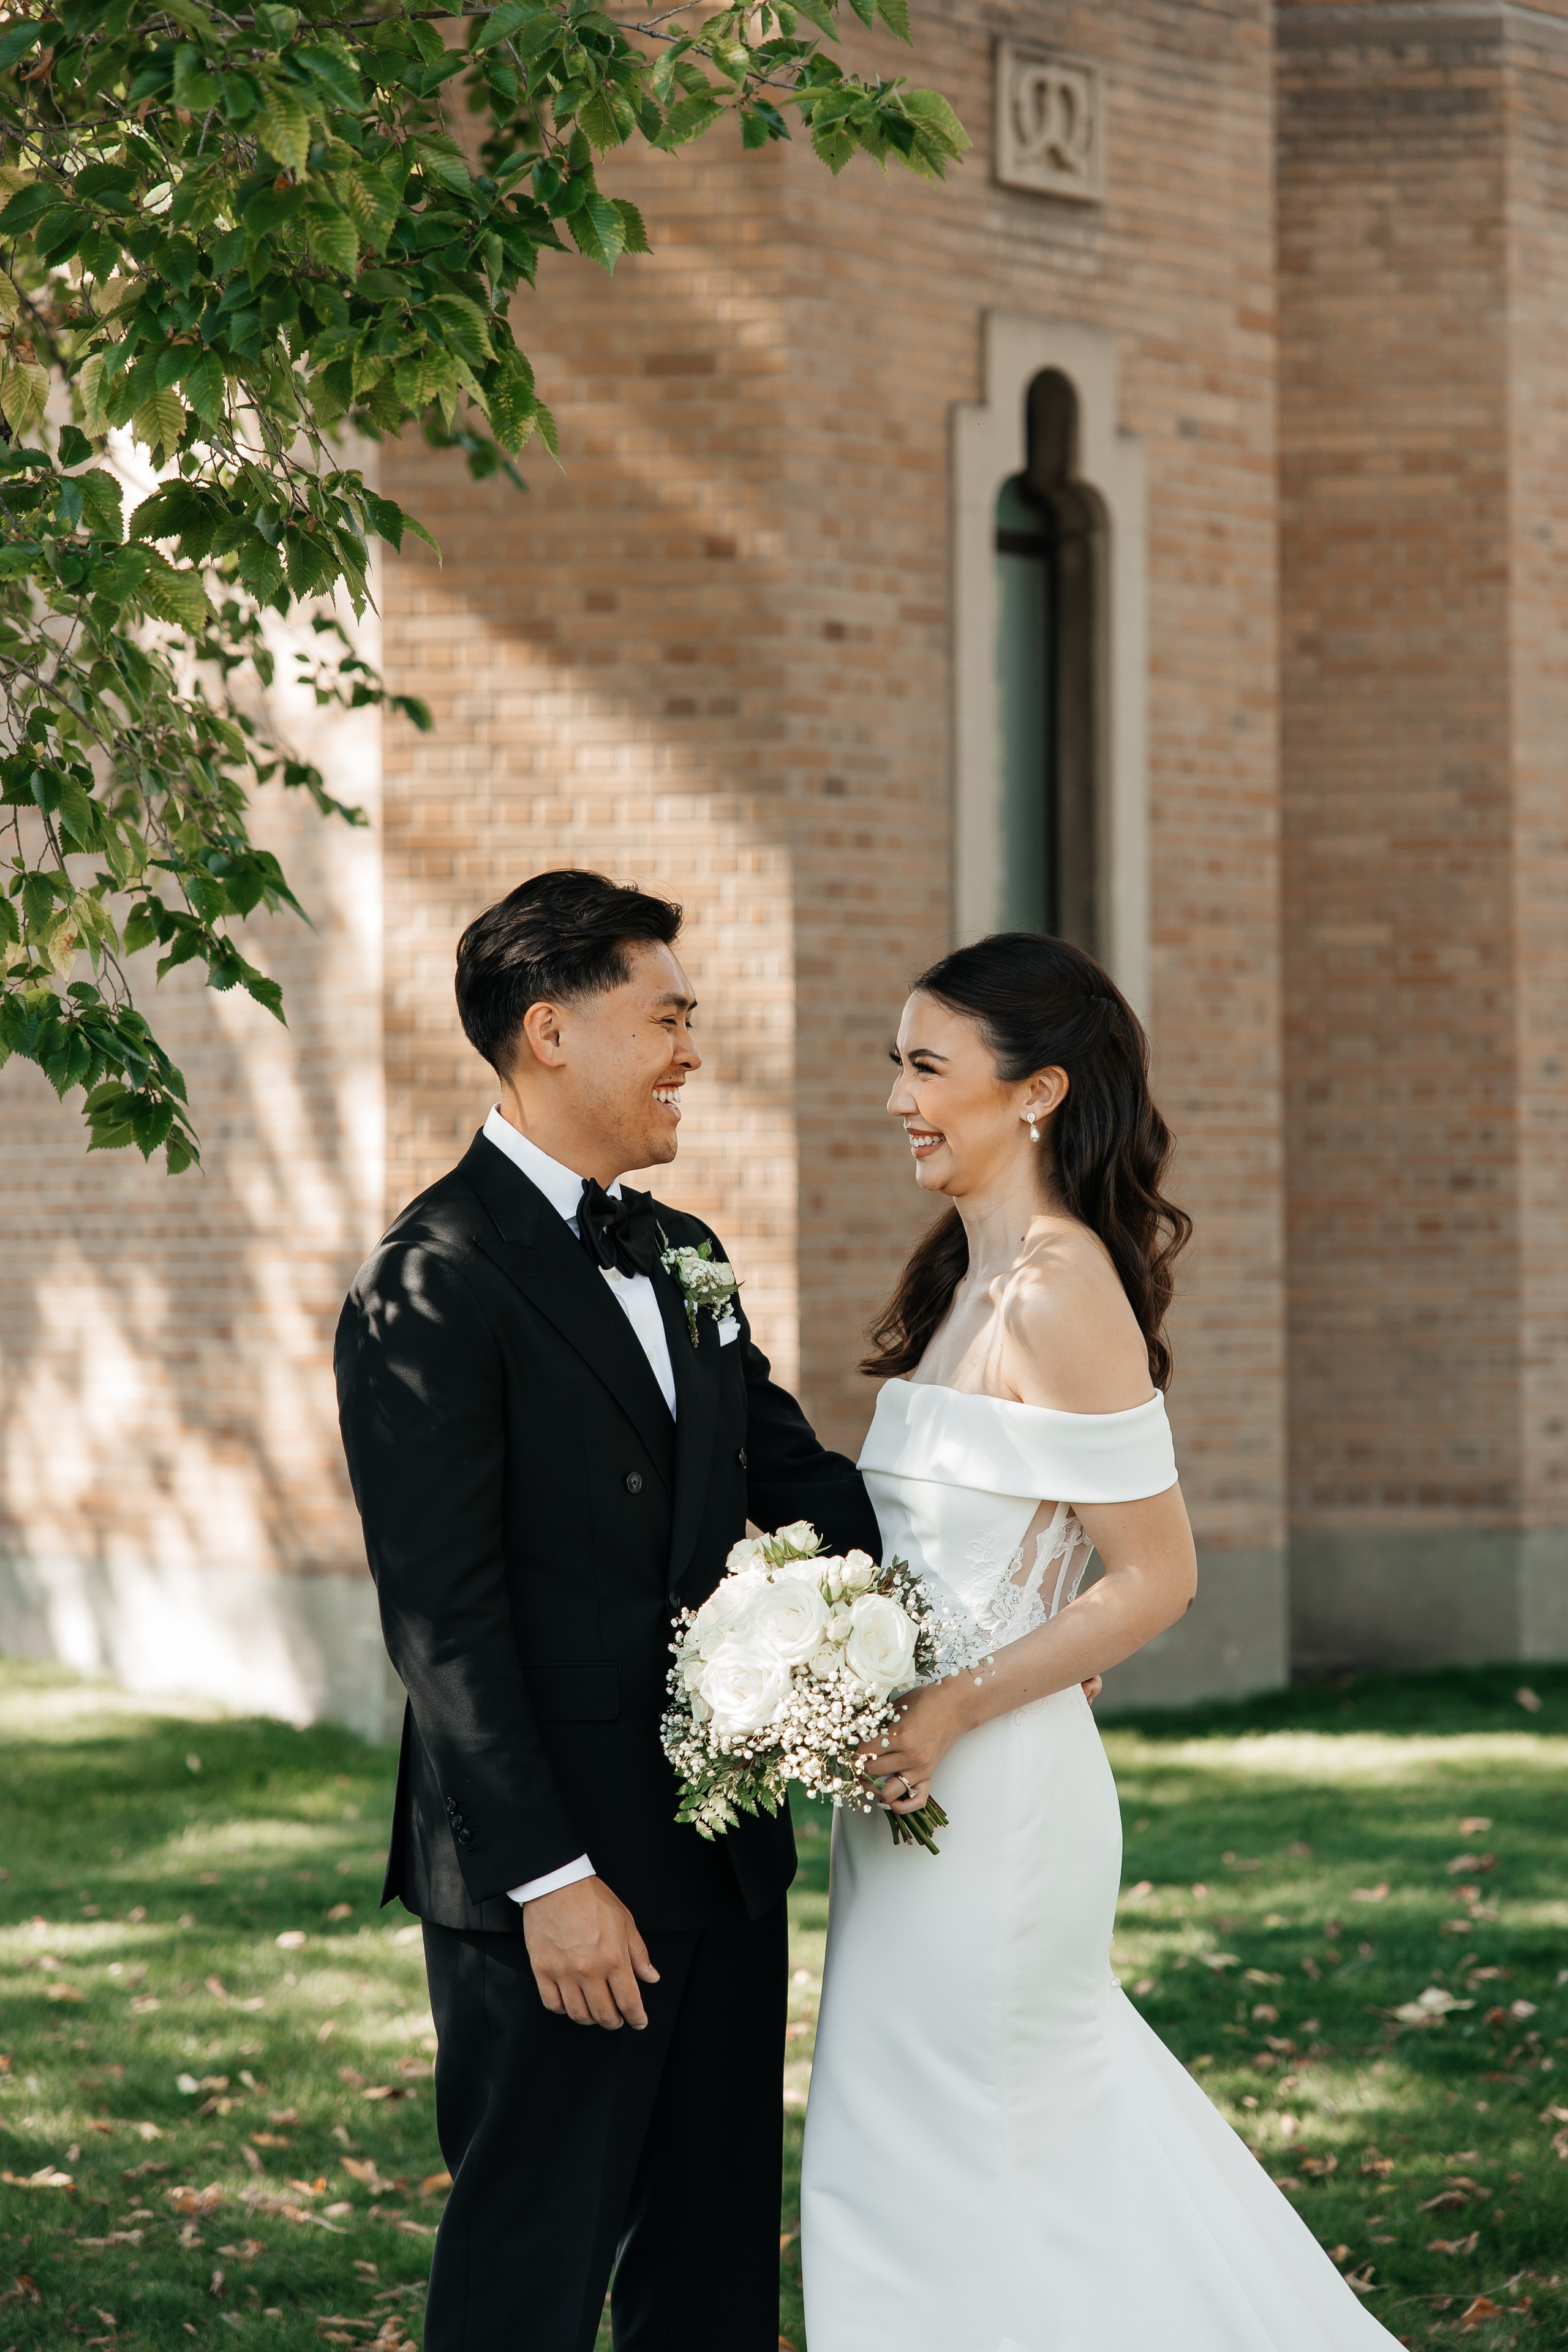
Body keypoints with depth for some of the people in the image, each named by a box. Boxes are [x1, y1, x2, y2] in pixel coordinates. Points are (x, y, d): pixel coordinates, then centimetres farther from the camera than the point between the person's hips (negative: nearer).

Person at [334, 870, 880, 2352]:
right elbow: (443, 1618, -17)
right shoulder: (433, 1286, -13)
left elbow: (793, 1474, 20)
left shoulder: (680, 1257, 13)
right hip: (562, 1871, -8)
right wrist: (550, 1880, -20)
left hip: (722, 1846, 8)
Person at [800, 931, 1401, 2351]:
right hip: (933, 1785, 9)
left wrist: (949, 1712, -20)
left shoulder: (1059, 1291, -17)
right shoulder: (974, 1276, 11)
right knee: (1070, 2164, 16)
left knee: (919, 2183, 0)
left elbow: (1156, 1578, -18)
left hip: (986, 1794, -9)